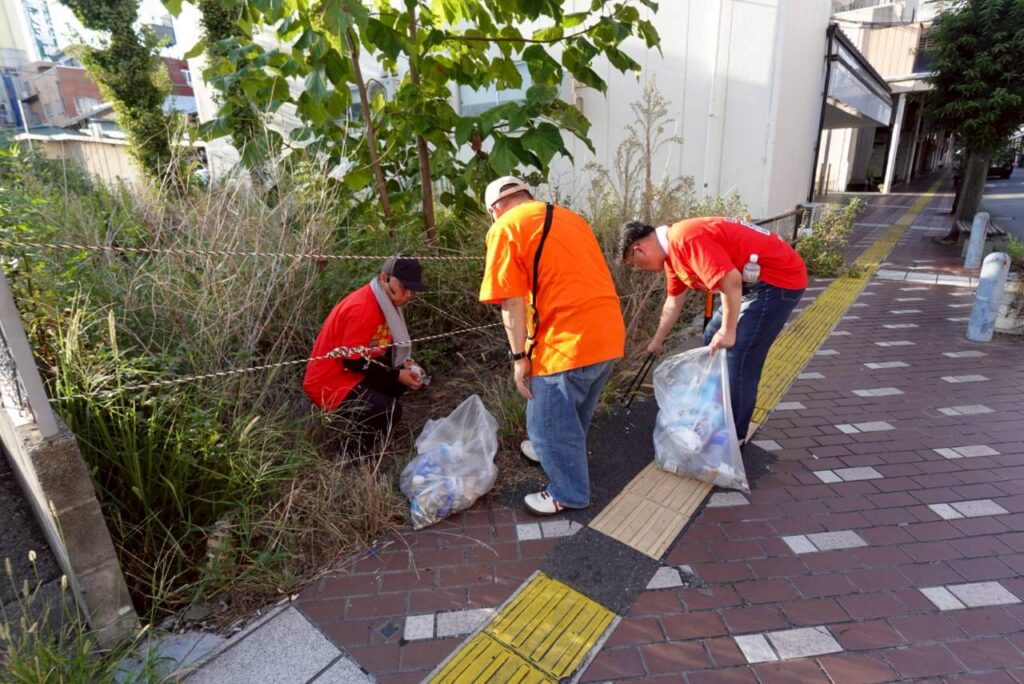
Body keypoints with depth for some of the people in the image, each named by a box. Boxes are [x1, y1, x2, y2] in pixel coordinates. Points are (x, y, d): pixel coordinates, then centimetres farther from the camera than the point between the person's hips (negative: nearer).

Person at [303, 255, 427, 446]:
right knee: (390, 411, -25)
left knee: (411, 377, 8)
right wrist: (397, 375, -20)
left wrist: (403, 363, -6)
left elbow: (381, 346, 12)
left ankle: (360, 422, 13)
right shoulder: (362, 309, -27)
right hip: (329, 382, -10)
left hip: (357, 372, 10)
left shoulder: (386, 302, 3)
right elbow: (353, 362, -24)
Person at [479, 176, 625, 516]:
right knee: (572, 414, 28)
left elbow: (512, 301, -10)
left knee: (550, 422, 12)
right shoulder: (569, 217, 19)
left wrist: (519, 356, -4)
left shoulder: (506, 227, -3)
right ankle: (554, 453, 50)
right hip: (610, 333, 8)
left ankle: (569, 494, 29)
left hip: (568, 341, -8)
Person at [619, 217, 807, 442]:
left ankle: (733, 435, 9)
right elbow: (673, 302, 20)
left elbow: (731, 279, -32)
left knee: (739, 359, -8)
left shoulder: (685, 239, -23)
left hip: (779, 278, -11)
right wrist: (657, 341, 29)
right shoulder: (673, 251, 9)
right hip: (754, 283, 11)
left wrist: (728, 330, -23)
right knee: (712, 340, 17)